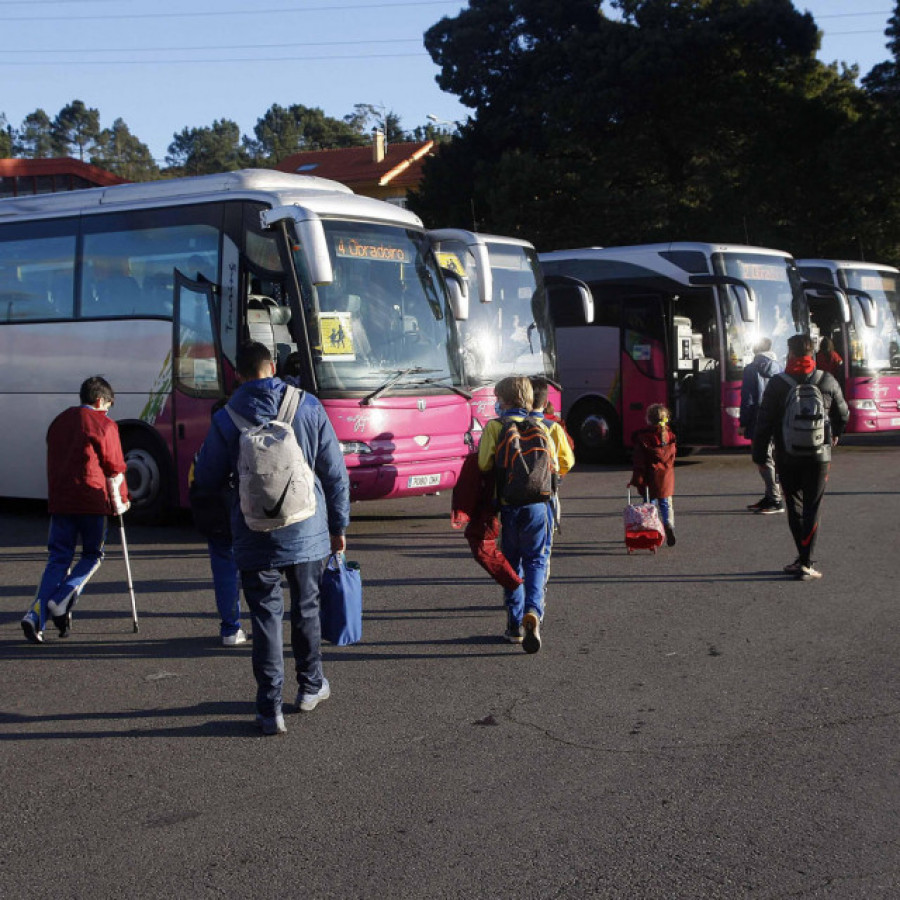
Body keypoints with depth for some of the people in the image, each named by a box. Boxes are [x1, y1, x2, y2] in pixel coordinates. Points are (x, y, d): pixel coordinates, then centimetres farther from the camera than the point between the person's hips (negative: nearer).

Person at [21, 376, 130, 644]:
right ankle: (61, 602, -7)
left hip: (59, 501, 5)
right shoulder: (104, 425, -3)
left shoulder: (58, 422, 16)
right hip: (92, 501, -5)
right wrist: (121, 500, 11)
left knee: (58, 559, 6)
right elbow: (115, 468, -1)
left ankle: (36, 615, -10)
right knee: (92, 555, 11)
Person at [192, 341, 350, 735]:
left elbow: (206, 480, 1)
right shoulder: (308, 407, -3)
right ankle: (311, 687, 35)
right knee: (306, 608, 20)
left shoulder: (226, 418, -6)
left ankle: (270, 709, 1)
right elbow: (335, 473, 0)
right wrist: (338, 526, 9)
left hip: (256, 538, -2)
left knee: (266, 617, 4)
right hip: (307, 532, 2)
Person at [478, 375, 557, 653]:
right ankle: (533, 611, -18)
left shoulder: (494, 427, -5)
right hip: (538, 503, 1)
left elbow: (484, 465, -12)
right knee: (536, 560, 7)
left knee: (511, 563, 12)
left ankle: (515, 625, 15)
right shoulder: (540, 427, 4)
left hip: (508, 504, -1)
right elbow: (554, 466, 6)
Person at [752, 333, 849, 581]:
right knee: (812, 509, 3)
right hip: (819, 457, 1)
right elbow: (843, 415, 12)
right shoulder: (827, 381, -1)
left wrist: (759, 455, 3)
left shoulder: (778, 384, -7)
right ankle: (805, 563, -3)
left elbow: (764, 422, -7)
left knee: (794, 508, 13)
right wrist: (833, 437, 32)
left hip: (787, 458, 0)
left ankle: (804, 558, 13)